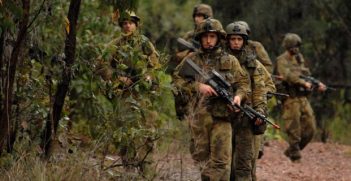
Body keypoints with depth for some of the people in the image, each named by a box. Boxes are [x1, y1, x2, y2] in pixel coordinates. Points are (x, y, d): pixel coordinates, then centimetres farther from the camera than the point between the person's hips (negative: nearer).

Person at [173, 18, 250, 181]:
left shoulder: (230, 61, 8)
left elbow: (243, 82, 11)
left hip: (222, 117, -1)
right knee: (200, 155, 9)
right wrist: (198, 86, -13)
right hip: (198, 116, 1)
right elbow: (177, 79, -1)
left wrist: (238, 95, -10)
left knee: (221, 161, -8)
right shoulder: (192, 60, 7)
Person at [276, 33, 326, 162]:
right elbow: (288, 76, -23)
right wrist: (303, 83, -32)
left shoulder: (299, 58, 15)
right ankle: (295, 155, 6)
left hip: (302, 97, 7)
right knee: (294, 130, -5)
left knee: (310, 128, 5)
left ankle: (291, 151, 18)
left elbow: (306, 75, 18)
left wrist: (317, 84, 2)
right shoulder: (282, 60, -8)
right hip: (290, 99, -7)